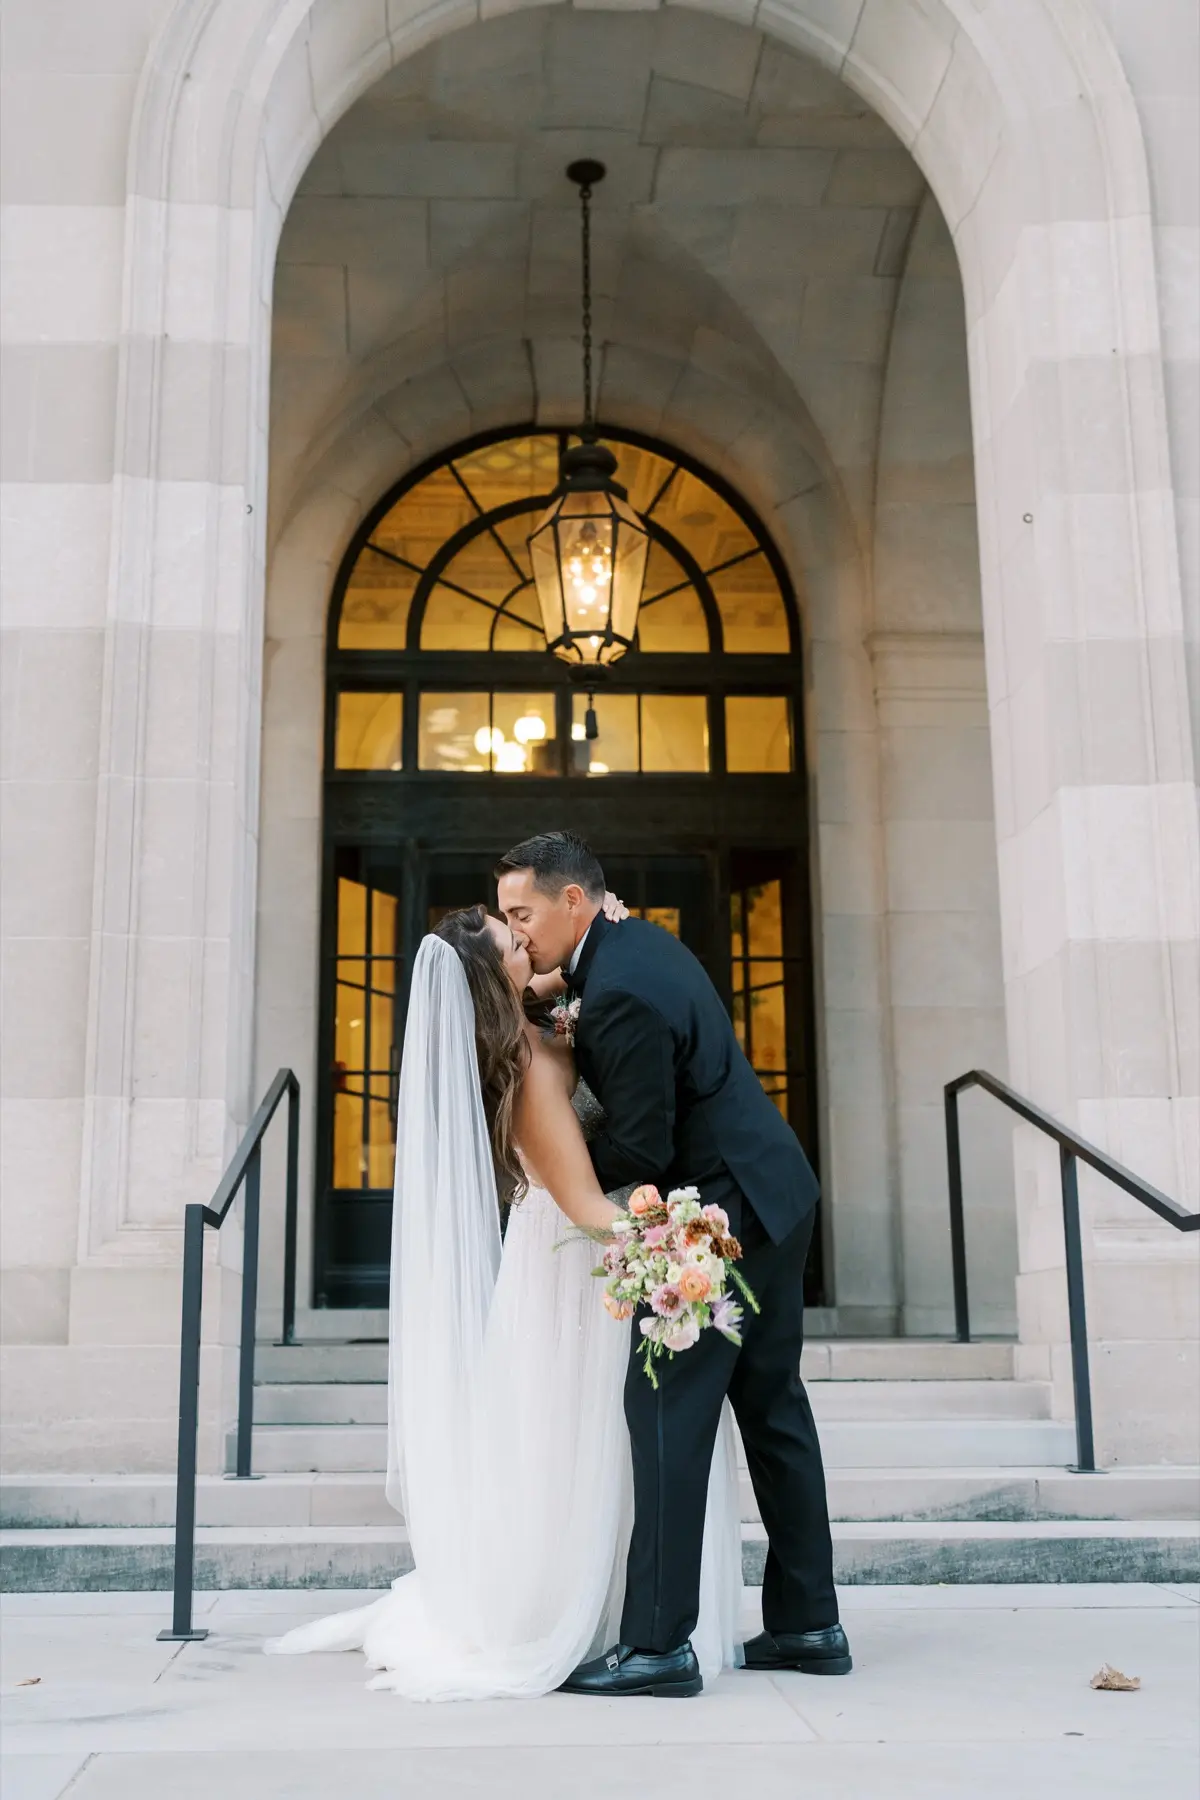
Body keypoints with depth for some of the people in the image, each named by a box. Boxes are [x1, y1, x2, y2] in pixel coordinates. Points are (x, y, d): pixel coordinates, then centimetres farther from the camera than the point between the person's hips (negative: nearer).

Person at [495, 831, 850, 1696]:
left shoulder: (618, 994, -23)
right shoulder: (639, 939, 8)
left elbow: (641, 1149, -20)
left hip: (723, 1209, -10)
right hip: (774, 1193, 10)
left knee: (668, 1408, -6)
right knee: (772, 1404, 14)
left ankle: (658, 1639, -1)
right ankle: (808, 1623, 23)